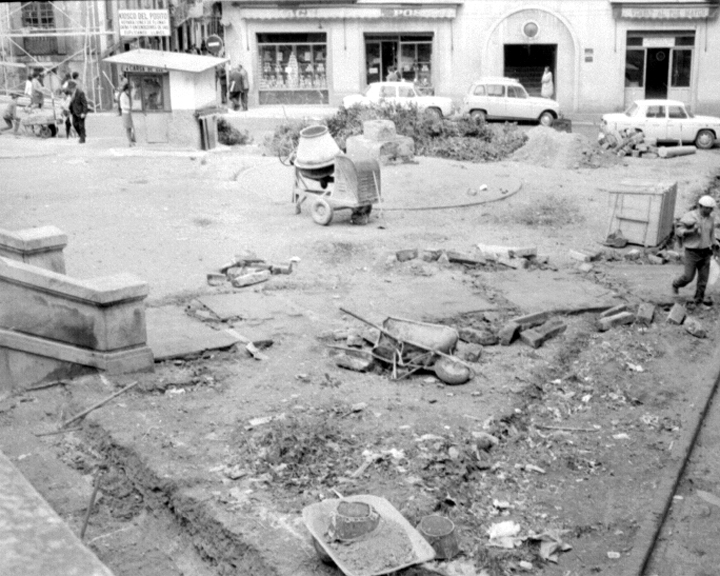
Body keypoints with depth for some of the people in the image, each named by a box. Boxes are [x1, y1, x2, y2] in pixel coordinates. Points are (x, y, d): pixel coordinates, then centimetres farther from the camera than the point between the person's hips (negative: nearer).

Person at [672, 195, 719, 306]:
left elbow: (711, 234, 15)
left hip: (705, 252, 5)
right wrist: (691, 231, -31)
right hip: (692, 252, -4)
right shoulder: (689, 217, -15)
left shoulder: (710, 219, 2)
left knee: (703, 277, 3)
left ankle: (699, 298, 14)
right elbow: (678, 230, -14)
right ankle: (676, 284, 31)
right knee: (688, 277, 0)